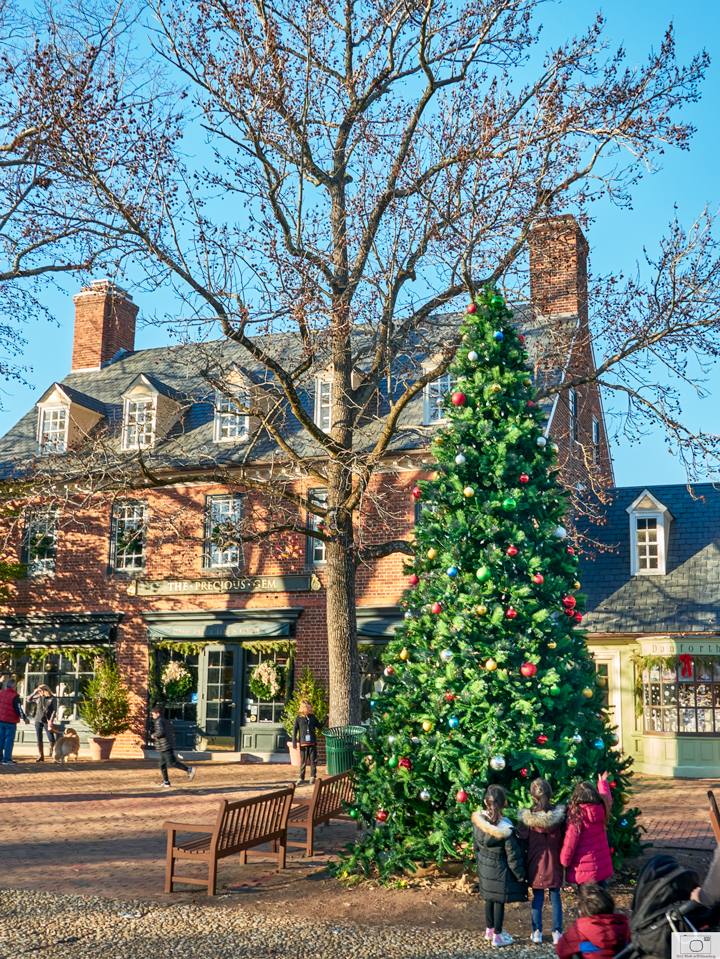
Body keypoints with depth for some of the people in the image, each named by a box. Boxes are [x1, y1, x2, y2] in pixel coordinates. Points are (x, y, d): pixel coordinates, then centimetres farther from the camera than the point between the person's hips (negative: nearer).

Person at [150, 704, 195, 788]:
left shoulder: (159, 721, -10)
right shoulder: (167, 721, 19)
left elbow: (161, 731, -25)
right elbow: (173, 732, 22)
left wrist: (154, 735, -10)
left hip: (165, 746, -10)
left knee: (172, 762, -11)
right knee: (162, 764, 12)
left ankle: (189, 769, -11)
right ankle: (166, 782, 13)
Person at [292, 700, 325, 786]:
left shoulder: (312, 717, 8)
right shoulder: (299, 718, 0)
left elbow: (319, 726, 14)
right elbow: (294, 729, 2)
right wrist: (294, 741, -3)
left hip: (312, 743, 2)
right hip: (303, 743, -2)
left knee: (313, 760, 3)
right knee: (303, 761, 4)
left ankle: (312, 777, 13)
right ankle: (301, 778, 13)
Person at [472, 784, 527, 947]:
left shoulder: (478, 820, -12)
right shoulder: (505, 829, -27)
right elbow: (512, 855, -16)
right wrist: (519, 874, -2)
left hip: (484, 867, 6)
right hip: (500, 871, -5)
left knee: (489, 898, 23)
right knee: (499, 901, 10)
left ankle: (489, 929, 39)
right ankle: (497, 935, 23)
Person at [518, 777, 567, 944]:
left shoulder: (527, 817, -13)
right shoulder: (559, 815, -11)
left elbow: (522, 840, -6)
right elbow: (563, 840, -3)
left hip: (536, 862, -1)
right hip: (554, 862, 1)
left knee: (537, 896, 11)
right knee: (555, 897, 11)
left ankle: (537, 932, 18)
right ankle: (557, 933, 17)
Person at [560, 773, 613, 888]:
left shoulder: (576, 812, -19)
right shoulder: (601, 807, -2)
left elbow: (571, 839, -19)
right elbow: (607, 798, 24)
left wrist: (564, 860, -7)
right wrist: (602, 782, 43)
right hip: (602, 865, 6)